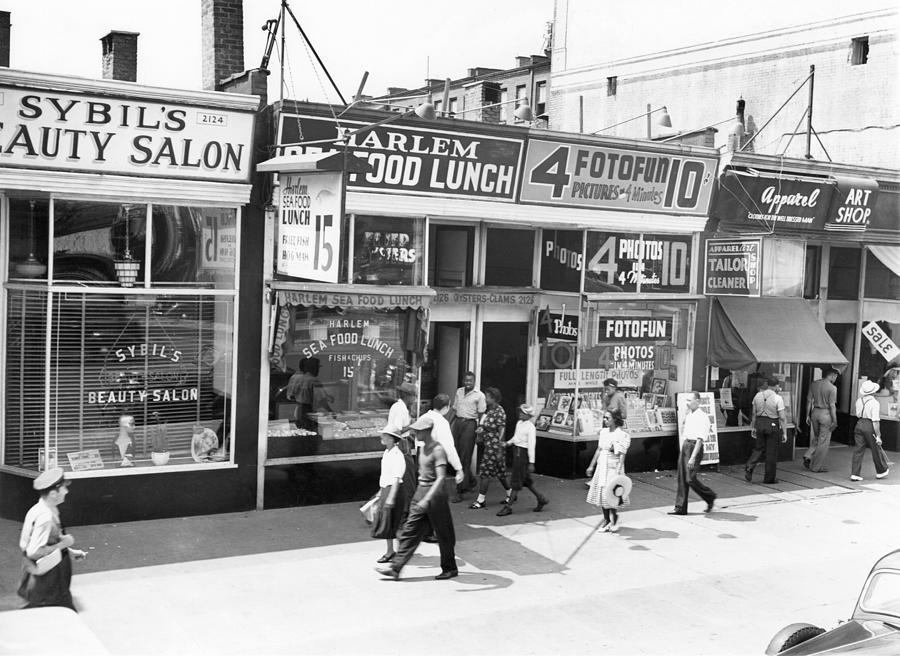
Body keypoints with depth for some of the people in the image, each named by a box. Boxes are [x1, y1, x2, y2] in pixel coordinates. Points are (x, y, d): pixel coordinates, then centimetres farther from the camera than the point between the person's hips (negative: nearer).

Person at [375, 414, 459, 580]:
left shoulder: (438, 451, -18)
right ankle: (395, 568, 7)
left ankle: (450, 568, 21)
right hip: (421, 491, 8)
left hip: (435, 493, -8)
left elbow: (441, 478, -26)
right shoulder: (422, 448, 9)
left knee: (443, 534, 6)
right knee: (409, 531, 6)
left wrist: (427, 499, -34)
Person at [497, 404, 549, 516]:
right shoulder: (519, 423, 9)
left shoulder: (530, 427, -16)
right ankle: (541, 499, 29)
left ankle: (508, 506, 0)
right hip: (516, 451, 9)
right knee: (526, 480, 16)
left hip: (523, 453, -9)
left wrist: (531, 462, -18)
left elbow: (531, 446, -17)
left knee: (516, 480, -4)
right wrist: (509, 443, 7)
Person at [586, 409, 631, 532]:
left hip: (612, 467, -7)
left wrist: (618, 472, -25)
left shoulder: (621, 435, -14)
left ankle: (614, 520, 14)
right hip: (601, 466, 7)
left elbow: (622, 455, -17)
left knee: (610, 495, -5)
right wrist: (592, 465, 18)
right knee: (600, 493, 10)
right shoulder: (603, 432, 8)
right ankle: (606, 520, 22)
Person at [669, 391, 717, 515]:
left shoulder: (702, 417, -13)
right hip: (685, 445, 8)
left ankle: (710, 498, 14)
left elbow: (700, 439, -18)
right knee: (682, 478, 7)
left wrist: (693, 457, -23)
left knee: (690, 479, -8)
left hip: (694, 446, -8)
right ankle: (680, 507, 12)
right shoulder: (689, 415, 13)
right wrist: (684, 419, 7)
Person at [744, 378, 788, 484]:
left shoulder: (758, 395, 2)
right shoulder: (778, 398, -12)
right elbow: (782, 418, -13)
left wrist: (753, 427, 18)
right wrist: (784, 433, -7)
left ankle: (749, 468, -2)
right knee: (771, 452, 7)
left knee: (759, 448, 18)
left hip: (759, 423, 4)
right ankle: (769, 478, 14)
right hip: (772, 425, -4)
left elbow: (753, 413, 9)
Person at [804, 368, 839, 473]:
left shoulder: (814, 384, 5)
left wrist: (808, 415, 14)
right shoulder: (832, 388, -12)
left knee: (815, 438, 21)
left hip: (815, 412, 6)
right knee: (823, 442, 4)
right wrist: (834, 421, -9)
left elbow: (809, 400, 7)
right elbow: (832, 406, -14)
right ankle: (817, 466, 7)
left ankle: (808, 457, 5)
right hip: (825, 414, -5)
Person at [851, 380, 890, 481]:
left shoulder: (859, 401, 2)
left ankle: (855, 473, 2)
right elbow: (876, 421, -18)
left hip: (859, 424, 5)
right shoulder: (874, 403, -16)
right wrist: (878, 436, -15)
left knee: (858, 450, 6)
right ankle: (881, 471, 31)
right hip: (870, 427, -5)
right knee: (876, 449, 14)